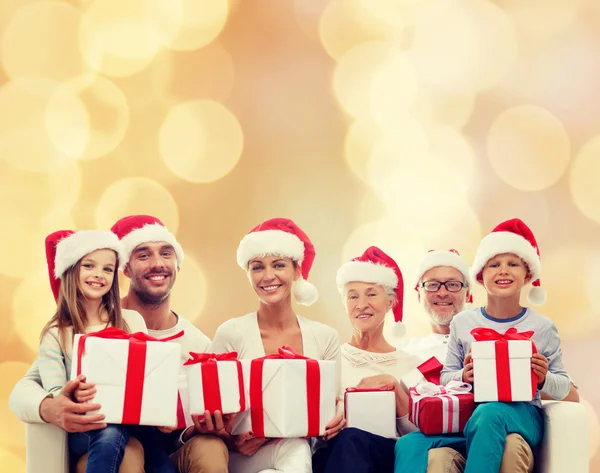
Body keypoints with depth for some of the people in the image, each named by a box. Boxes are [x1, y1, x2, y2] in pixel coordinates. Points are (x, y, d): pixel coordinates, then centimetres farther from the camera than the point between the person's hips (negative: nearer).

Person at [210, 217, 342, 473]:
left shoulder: (325, 337, 4)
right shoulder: (231, 334, -5)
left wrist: (334, 422, -15)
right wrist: (233, 437, -24)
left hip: (303, 446, 5)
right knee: (294, 450, -37)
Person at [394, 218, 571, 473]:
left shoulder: (542, 327, 4)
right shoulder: (463, 323, 8)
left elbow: (563, 387, 8)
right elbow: (445, 377, 11)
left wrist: (544, 379, -14)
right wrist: (463, 376, -11)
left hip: (520, 416, -2)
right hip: (467, 414, 2)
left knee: (489, 414, -41)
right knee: (409, 445, -26)